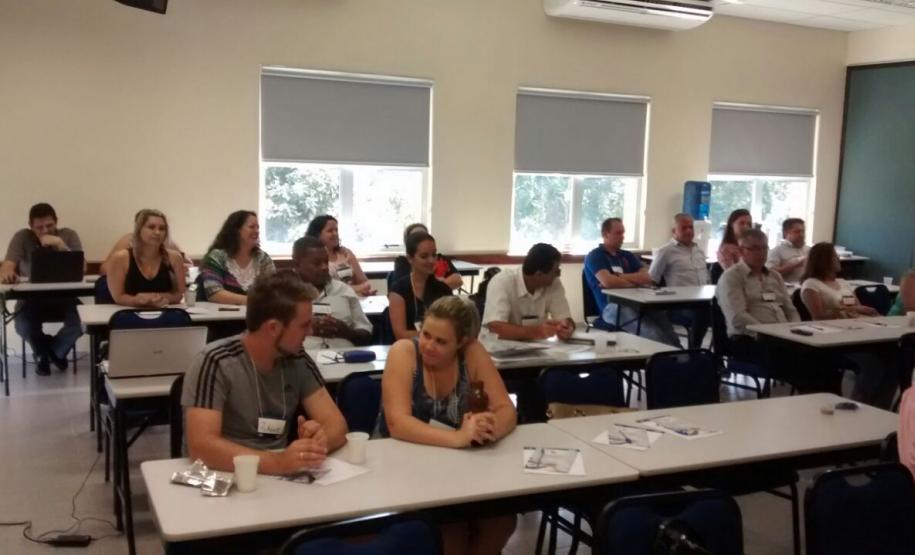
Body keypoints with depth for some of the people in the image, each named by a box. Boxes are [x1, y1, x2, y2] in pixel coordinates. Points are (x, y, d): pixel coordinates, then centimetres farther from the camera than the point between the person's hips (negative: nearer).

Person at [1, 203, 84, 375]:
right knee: (23, 327, -31)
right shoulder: (22, 237, -4)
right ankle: (45, 354, 8)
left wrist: (60, 244, -24)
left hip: (63, 297, 0)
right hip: (31, 298, 0)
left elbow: (81, 270, -14)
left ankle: (55, 351, 7)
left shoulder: (69, 235, -3)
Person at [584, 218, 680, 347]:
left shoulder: (627, 255, 26)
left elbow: (647, 278, 10)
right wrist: (634, 284, 0)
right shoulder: (594, 256, 5)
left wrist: (619, 277, -3)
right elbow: (608, 282, -15)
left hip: (635, 303, 5)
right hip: (612, 306, -5)